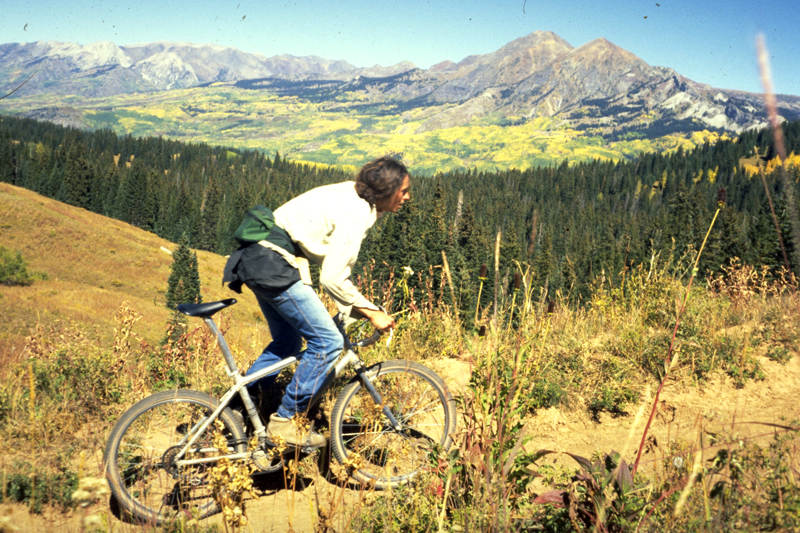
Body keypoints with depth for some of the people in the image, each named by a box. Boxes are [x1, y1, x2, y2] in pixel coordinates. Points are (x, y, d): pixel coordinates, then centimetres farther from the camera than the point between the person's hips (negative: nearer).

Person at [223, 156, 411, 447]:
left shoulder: (354, 197, 11)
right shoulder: (355, 213, -19)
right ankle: (282, 421, 2)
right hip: (274, 267, -10)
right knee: (327, 341, -7)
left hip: (259, 260, 10)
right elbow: (332, 278, -19)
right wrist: (373, 314, -10)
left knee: (287, 341, 21)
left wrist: (350, 308, 13)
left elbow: (335, 263, 15)